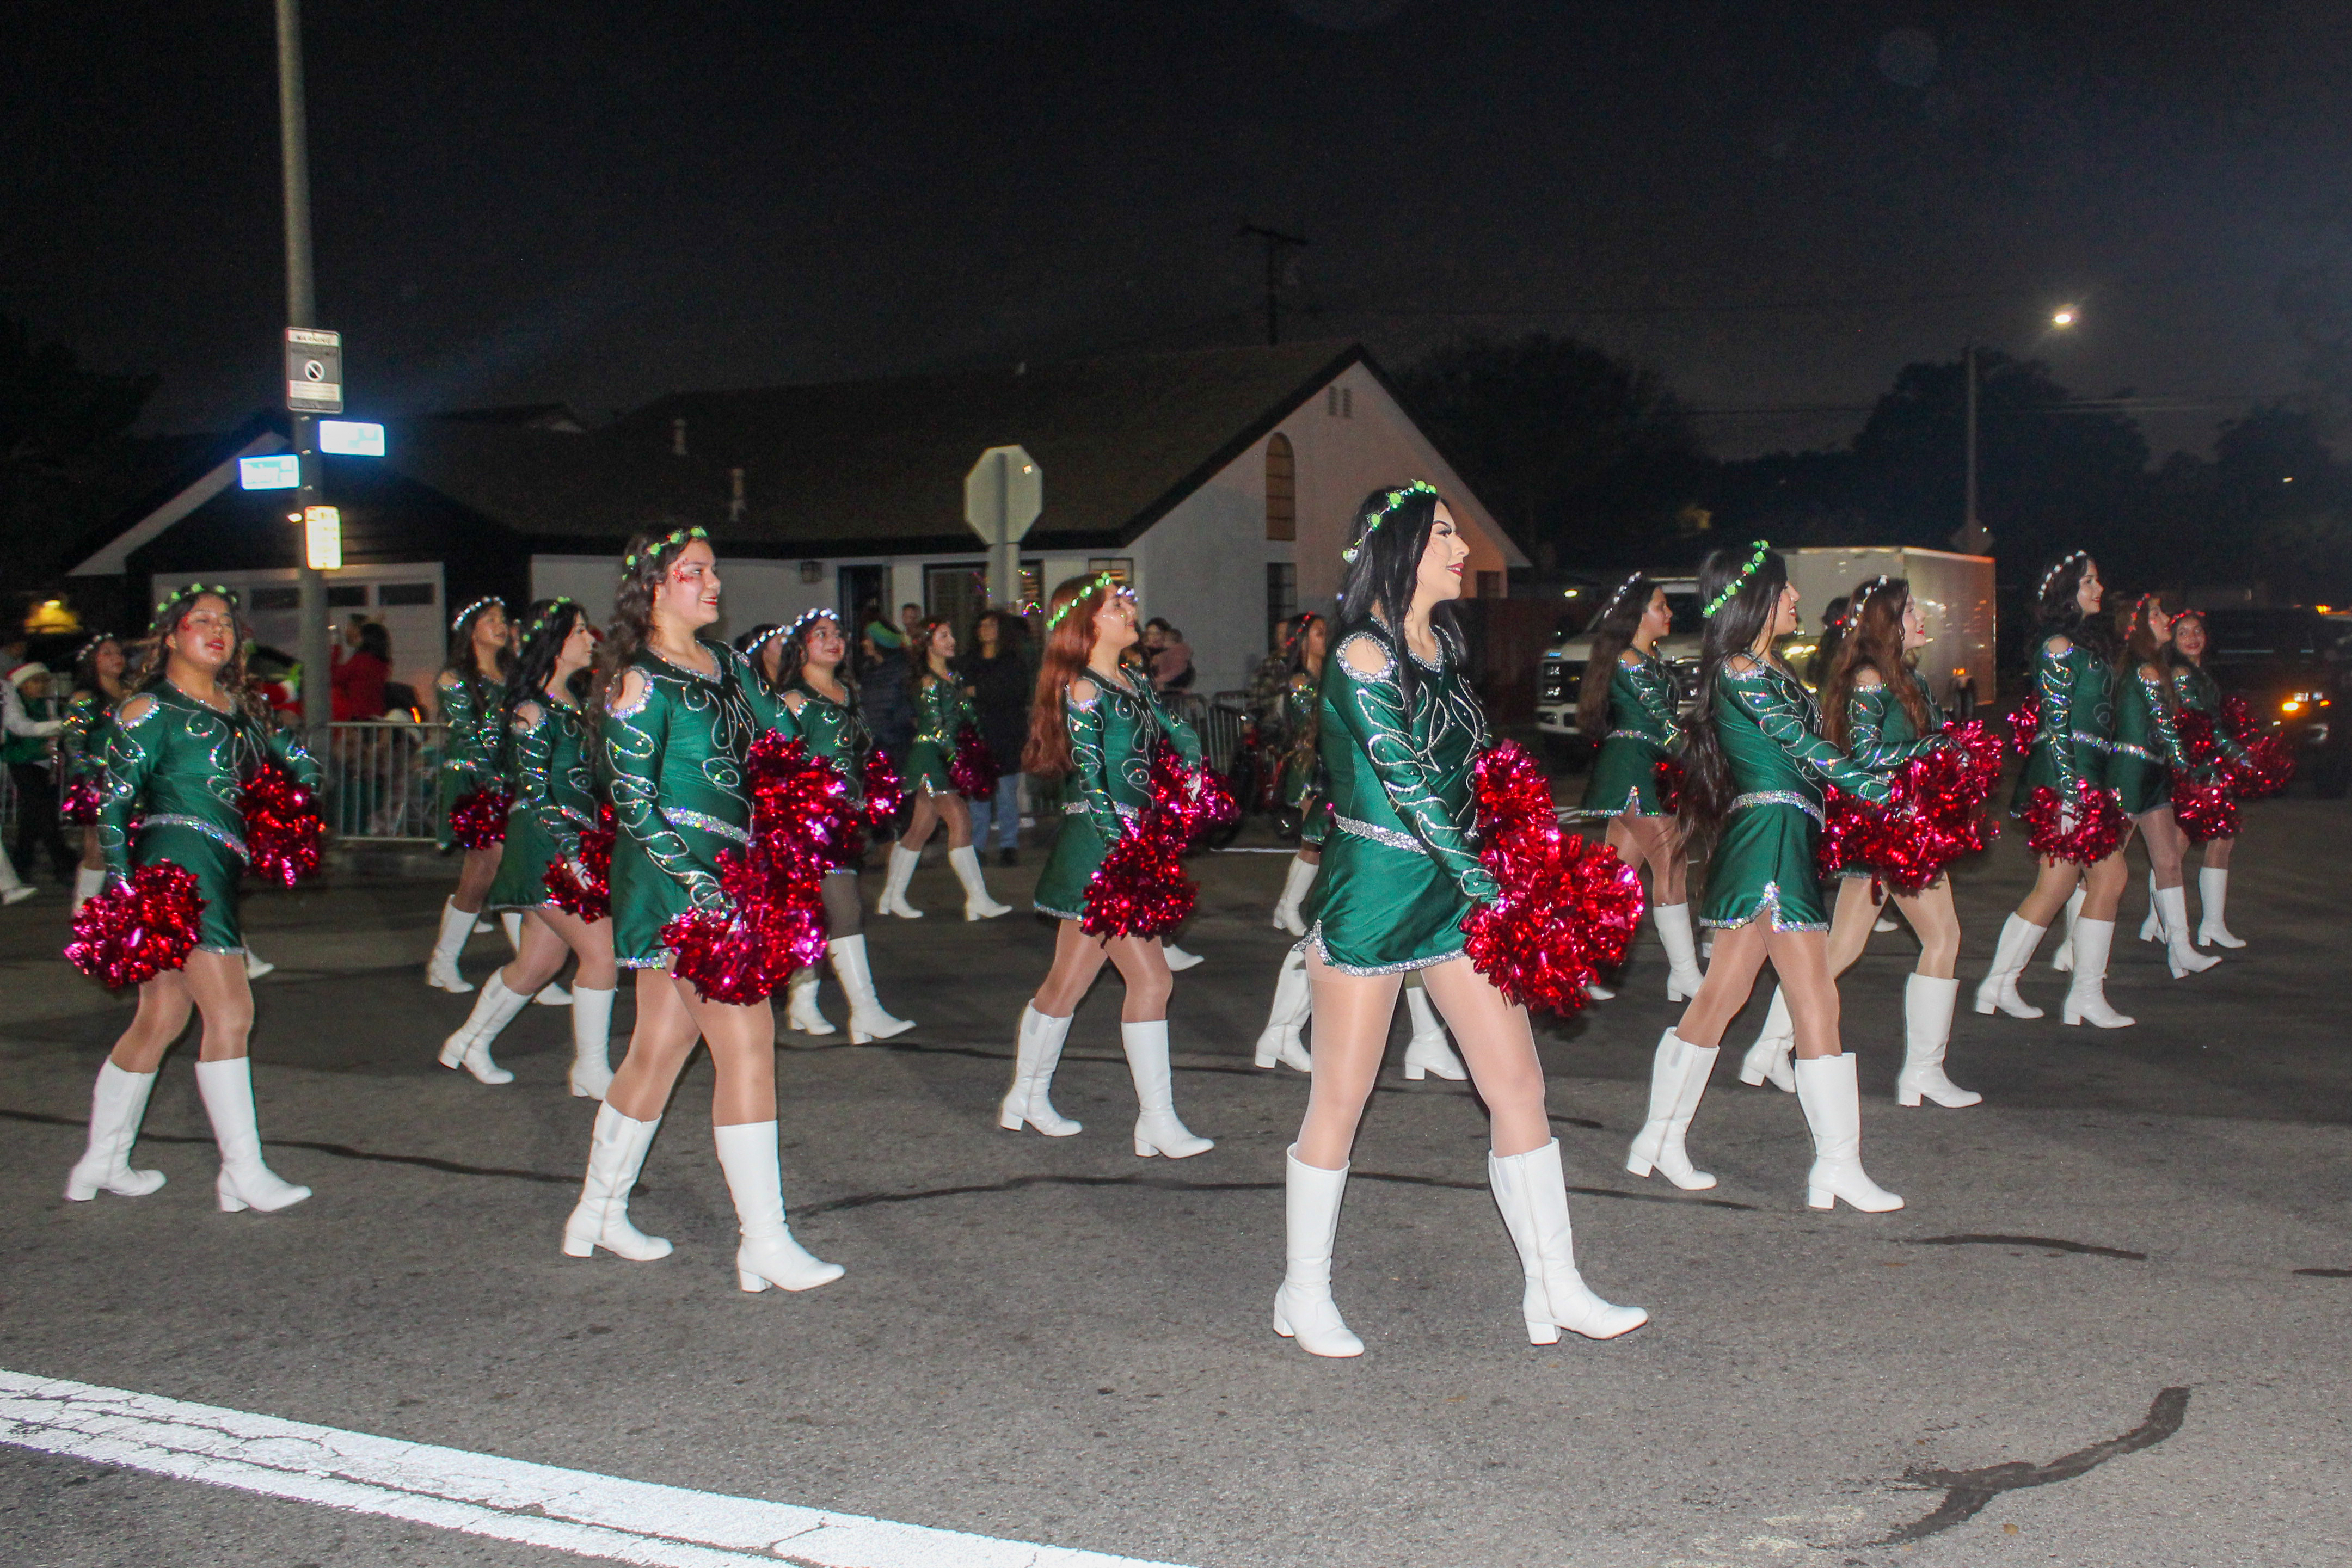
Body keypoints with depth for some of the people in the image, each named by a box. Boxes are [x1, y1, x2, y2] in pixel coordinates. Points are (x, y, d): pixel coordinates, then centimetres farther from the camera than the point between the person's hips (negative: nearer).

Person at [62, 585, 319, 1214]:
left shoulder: (239, 708, 18)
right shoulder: (150, 710, -2)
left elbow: (296, 763, 27)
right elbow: (113, 803, -5)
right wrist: (123, 885, -12)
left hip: (217, 872, 8)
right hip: (180, 860, -8)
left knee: (160, 1019, 13)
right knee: (230, 1012, -11)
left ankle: (101, 1164, 24)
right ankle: (243, 1174, -8)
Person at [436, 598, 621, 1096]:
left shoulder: (570, 705, 14)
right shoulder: (532, 711, -13)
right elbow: (536, 794, -18)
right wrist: (575, 854, -22)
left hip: (575, 843, 9)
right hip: (548, 848, -9)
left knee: (538, 961, 15)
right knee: (600, 951, -10)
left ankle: (470, 1042, 31)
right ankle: (591, 1070, 0)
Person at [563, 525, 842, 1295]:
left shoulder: (725, 662, 13)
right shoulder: (639, 683, -10)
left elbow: (780, 739, 21)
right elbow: (633, 803, -15)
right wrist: (697, 882, -21)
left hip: (721, 875, 8)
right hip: (675, 882, -8)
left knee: (659, 1048, 14)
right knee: (746, 1039, -11)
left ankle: (597, 1215, 29)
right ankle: (765, 1245, -6)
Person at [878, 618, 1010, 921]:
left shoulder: (953, 678, 14)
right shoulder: (928, 682, -11)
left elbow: (967, 715, 14)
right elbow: (937, 728, -15)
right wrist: (960, 756, -15)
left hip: (945, 759, 9)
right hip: (928, 757, -9)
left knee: (921, 828, 11)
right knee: (959, 820, -13)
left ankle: (892, 896, 19)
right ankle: (977, 899, -14)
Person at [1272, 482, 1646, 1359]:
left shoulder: (1442, 646, 11)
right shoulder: (1363, 656, -14)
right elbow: (1408, 788, -18)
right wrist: (1493, 892, -18)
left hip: (1453, 890, 8)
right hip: (1372, 892, -8)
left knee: (1518, 1087, 5)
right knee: (1340, 1101, 3)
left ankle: (1554, 1289, 14)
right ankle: (1304, 1294, 19)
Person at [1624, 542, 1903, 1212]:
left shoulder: (1766, 670, 18)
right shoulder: (1741, 672, -11)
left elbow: (1808, 751, 17)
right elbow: (1809, 749, -15)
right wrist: (1889, 794, -15)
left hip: (1777, 840, 10)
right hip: (1772, 837, -10)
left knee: (1719, 997, 13)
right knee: (1817, 1003, -8)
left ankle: (1660, 1139, 20)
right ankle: (1838, 1166, -5)